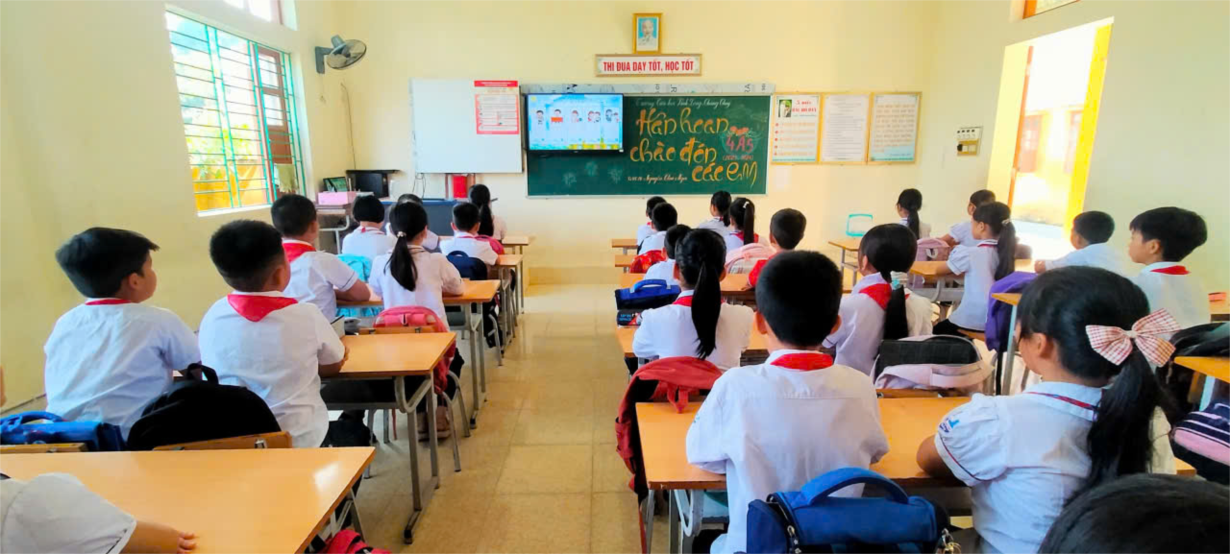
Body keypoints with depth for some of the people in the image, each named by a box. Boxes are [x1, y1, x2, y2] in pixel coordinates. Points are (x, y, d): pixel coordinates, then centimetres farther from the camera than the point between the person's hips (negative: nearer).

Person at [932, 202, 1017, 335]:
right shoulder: (1006, 252, 3)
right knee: (944, 327, 26)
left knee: (937, 331, 18)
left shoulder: (970, 253, -13)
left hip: (973, 321, -6)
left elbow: (940, 271, 2)